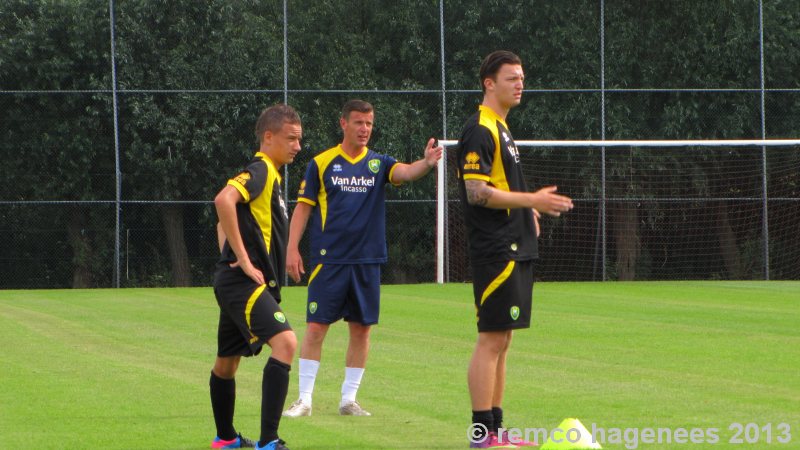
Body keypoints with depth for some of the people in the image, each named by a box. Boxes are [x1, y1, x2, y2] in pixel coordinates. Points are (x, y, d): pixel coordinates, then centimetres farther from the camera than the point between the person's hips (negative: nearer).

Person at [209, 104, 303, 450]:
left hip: (242, 283, 11)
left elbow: (224, 221, 32)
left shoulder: (269, 175, 20)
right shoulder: (260, 171, -12)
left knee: (227, 362, 22)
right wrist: (243, 260, -26)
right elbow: (224, 200, -31)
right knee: (284, 341, -24)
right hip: (244, 282, -11)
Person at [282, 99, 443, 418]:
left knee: (361, 329, 5)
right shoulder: (322, 163, 2)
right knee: (316, 327, -5)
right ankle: (304, 399, 0)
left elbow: (405, 172, -13)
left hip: (367, 260, 3)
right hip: (329, 260, -3)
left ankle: (348, 399, 14)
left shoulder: (378, 163, 7)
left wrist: (426, 163, -35)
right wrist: (292, 249, -5)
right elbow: (303, 208, 4)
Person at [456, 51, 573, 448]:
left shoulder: (500, 129, 19)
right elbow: (477, 192, -20)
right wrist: (532, 200, -19)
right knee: (491, 340, -9)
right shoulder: (480, 131, -13)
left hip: (515, 250, 10)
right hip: (496, 251, -10)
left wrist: (527, 209, 13)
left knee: (501, 341, 12)